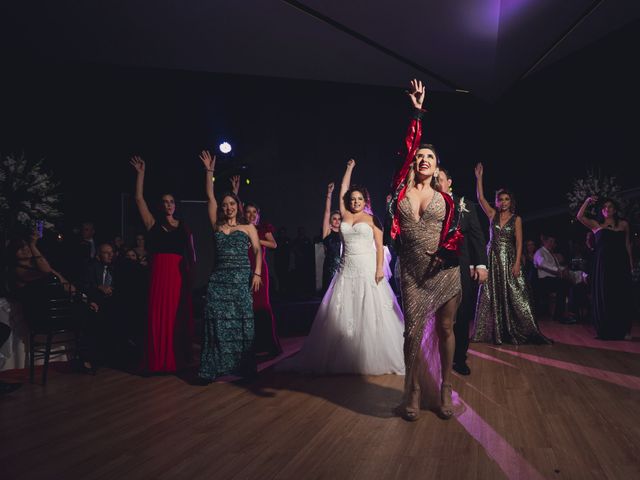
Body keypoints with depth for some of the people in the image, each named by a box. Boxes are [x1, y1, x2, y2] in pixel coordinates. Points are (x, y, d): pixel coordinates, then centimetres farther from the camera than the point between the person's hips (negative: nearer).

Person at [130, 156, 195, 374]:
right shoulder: (153, 224, 8)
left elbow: (191, 253, 9)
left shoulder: (183, 227, 13)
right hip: (160, 272, -2)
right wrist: (141, 174, 0)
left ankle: (179, 358, 15)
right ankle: (159, 361, 5)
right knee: (160, 316, -2)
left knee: (179, 316, 5)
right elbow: (139, 198, 2)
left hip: (179, 273, 2)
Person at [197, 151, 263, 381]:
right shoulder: (217, 226, 11)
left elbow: (258, 250, 6)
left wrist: (257, 273, -7)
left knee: (241, 322, 0)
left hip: (242, 279, -1)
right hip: (219, 279, 2)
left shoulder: (248, 227, 10)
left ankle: (244, 367, 7)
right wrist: (209, 171, 6)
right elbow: (210, 197, 8)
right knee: (217, 322, -3)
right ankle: (214, 368, 2)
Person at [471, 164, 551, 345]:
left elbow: (519, 242, -3)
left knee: (514, 296, -3)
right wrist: (479, 177, -7)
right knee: (493, 296, 3)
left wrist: (517, 263, -12)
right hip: (493, 258, 2)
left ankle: (524, 332, 5)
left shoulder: (516, 219, 3)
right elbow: (480, 198, -3)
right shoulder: (493, 215, 7)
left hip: (509, 259, -2)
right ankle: (495, 333, 11)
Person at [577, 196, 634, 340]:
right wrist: (587, 201, -7)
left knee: (621, 297, 3)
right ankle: (606, 331, 10)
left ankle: (623, 331, 11)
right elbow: (580, 216, -7)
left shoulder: (623, 224, 10)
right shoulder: (596, 225, 6)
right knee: (603, 297, 2)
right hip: (602, 264, -1)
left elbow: (627, 244, 11)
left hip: (620, 264, 1)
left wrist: (631, 262, 7)